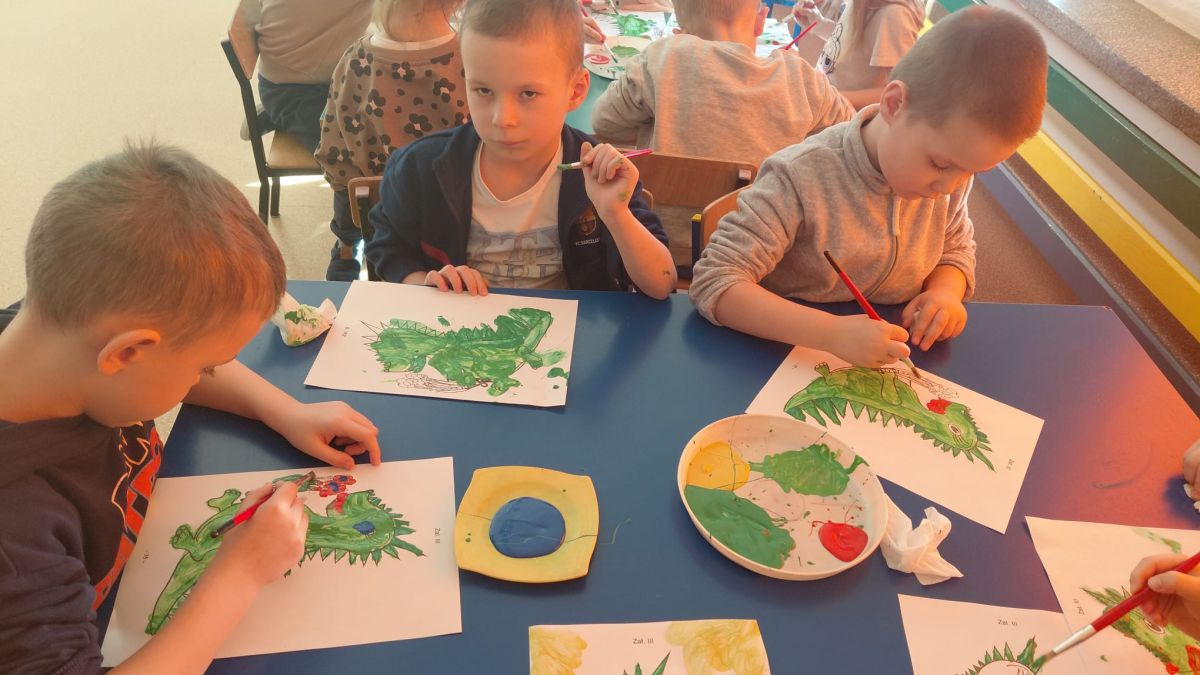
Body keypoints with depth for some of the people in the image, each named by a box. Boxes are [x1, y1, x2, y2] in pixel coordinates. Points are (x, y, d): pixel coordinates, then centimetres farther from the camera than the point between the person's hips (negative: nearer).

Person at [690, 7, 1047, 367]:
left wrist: (945, 291, -11)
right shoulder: (800, 180, -24)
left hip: (889, 360, 5)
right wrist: (833, 333, -37)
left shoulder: (951, 173, -6)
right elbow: (713, 283, -27)